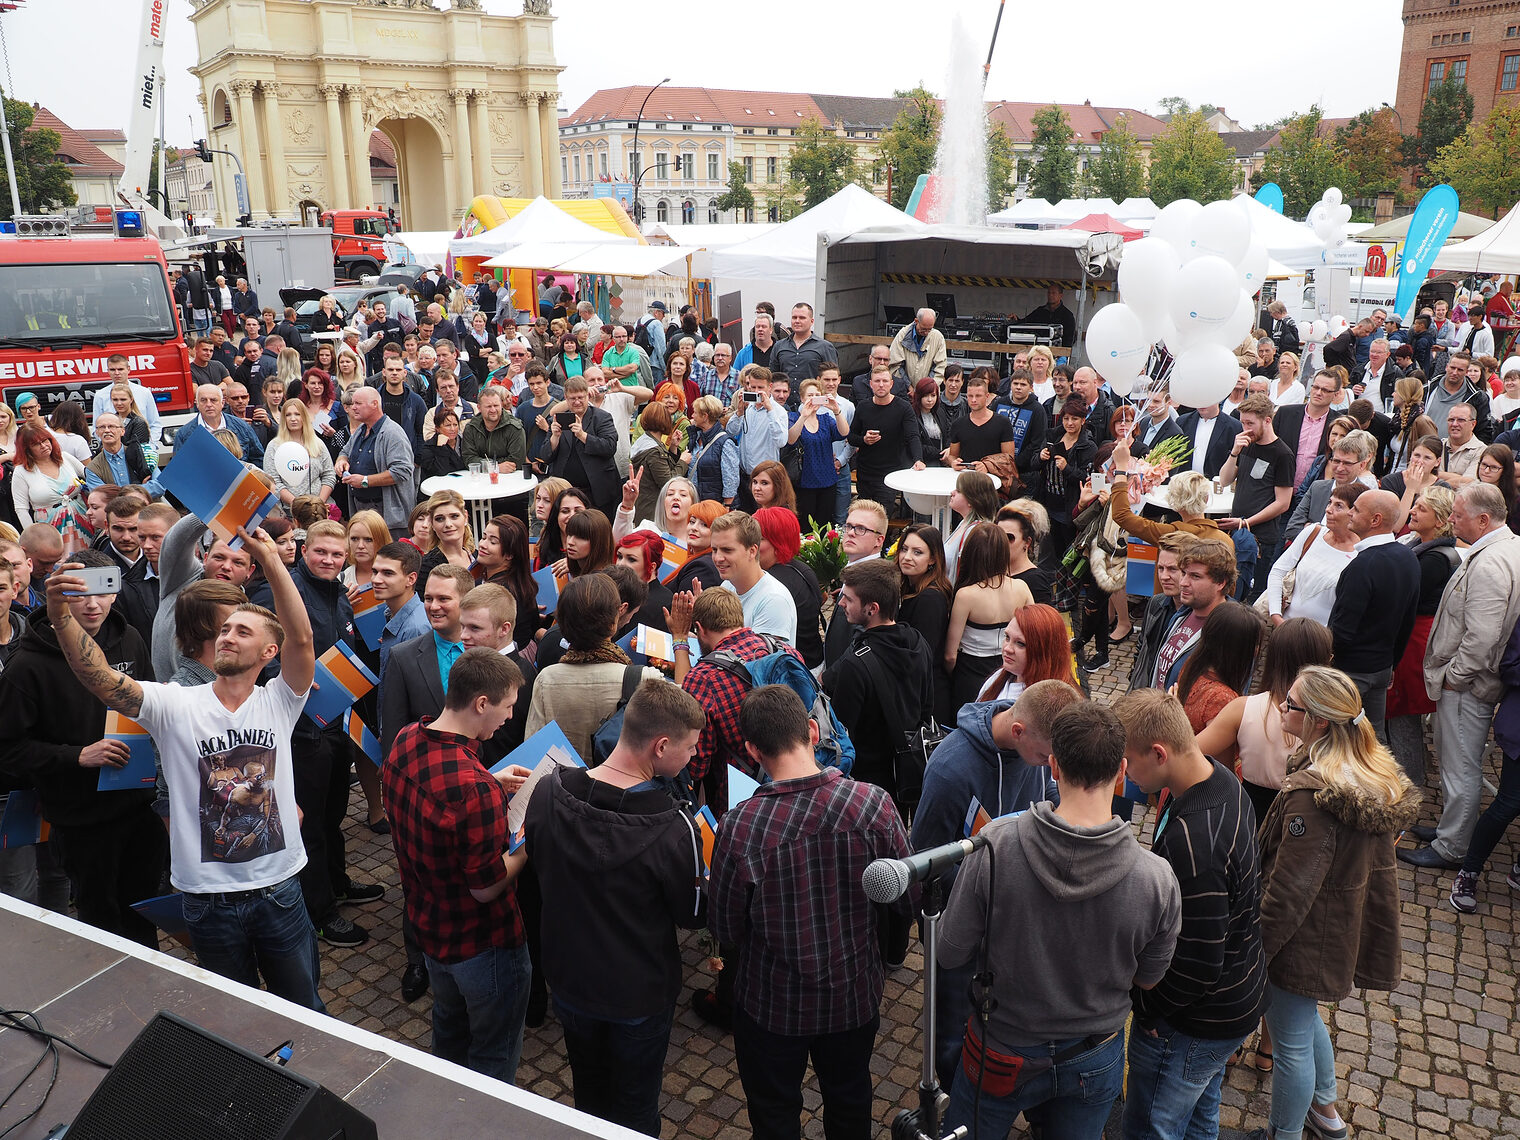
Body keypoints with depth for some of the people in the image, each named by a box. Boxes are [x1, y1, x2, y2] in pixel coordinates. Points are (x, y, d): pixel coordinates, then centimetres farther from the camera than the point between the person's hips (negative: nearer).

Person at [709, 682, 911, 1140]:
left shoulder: (740, 828, -30)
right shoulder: (875, 805, -23)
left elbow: (724, 929, -15)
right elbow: (903, 899, -8)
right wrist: (886, 954, 13)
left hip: (773, 1004, -2)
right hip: (856, 995, 3)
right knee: (850, 1103, 30)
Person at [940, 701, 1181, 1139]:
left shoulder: (993, 847, -29)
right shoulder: (1157, 878, -24)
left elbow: (950, 954, -17)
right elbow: (1147, 980, -6)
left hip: (1002, 1055, -1)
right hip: (1095, 1063, 2)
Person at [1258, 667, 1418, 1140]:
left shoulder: (1312, 797, -33)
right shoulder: (1375, 774, -5)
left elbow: (1288, 892, -27)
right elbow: (1378, 870, 7)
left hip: (1303, 941, -9)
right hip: (1344, 933, 9)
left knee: (1292, 1043, 11)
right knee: (1306, 1018, 31)